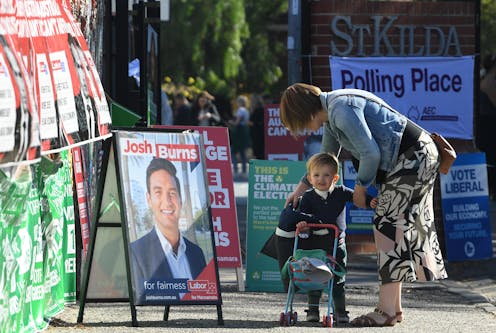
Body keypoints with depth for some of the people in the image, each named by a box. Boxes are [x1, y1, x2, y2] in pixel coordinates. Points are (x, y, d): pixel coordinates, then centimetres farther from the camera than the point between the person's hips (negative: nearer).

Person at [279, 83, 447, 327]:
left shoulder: (341, 110, -19)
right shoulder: (331, 114, 15)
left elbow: (370, 153, -20)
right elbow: (326, 157, 30)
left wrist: (361, 186, -5)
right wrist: (302, 187, 26)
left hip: (413, 157, -10)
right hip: (419, 155, 10)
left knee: (388, 228, -10)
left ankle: (386, 311, -12)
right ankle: (394, 307, 15)